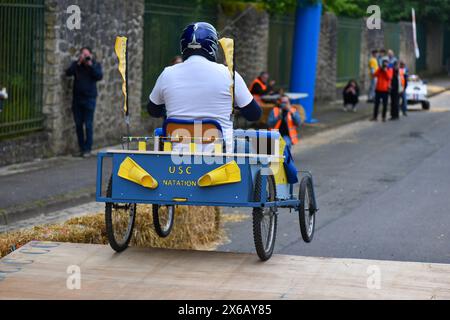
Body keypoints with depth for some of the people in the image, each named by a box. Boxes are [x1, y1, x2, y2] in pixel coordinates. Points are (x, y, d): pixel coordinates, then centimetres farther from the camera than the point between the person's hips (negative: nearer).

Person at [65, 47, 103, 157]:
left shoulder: (95, 65, 2)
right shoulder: (76, 64, 6)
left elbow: (99, 76, -13)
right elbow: (68, 73, -9)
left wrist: (91, 65, -18)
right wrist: (78, 63, -16)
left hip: (89, 99, -3)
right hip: (77, 98, 3)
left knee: (88, 125, -3)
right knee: (78, 124, 6)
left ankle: (87, 149, 3)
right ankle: (82, 148, 15)